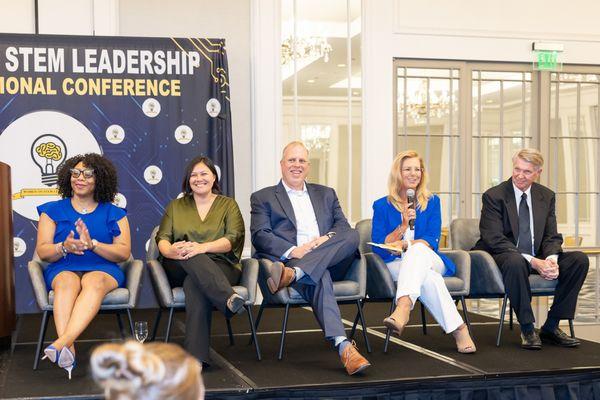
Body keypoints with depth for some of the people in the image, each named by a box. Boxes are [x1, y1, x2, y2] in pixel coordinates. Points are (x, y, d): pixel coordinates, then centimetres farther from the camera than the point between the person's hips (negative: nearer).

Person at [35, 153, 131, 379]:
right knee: (67, 282, -36)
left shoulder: (114, 214, 14)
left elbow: (124, 253, 2)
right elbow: (42, 251, 7)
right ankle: (67, 350, -52)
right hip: (63, 269, 1)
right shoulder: (53, 211, 16)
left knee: (94, 282, -37)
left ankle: (61, 343, -54)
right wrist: (65, 247, -16)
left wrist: (92, 244, -15)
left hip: (103, 269, -1)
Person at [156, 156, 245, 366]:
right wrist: (170, 251, -19)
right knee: (190, 257, -37)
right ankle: (228, 299, -60)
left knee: (195, 284, -38)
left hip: (220, 266, -1)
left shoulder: (228, 205, 15)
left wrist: (203, 247, -22)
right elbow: (162, 238, 8)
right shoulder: (176, 206, 23)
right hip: (180, 268, 1)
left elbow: (232, 239, -2)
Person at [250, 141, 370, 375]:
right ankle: (344, 347, -54)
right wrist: (293, 251, -18)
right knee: (319, 277, -38)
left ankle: (291, 274, -43)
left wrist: (327, 239, -9)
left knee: (353, 235, -28)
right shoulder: (263, 198, 17)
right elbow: (259, 235, 1)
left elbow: (344, 227, 16)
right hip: (291, 259, -4)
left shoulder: (326, 194, 29)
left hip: (330, 261, 4)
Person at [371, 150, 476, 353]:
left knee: (418, 250, -39)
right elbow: (378, 247, 1)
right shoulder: (382, 206, 11)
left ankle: (403, 307, -60)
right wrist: (403, 225, -12)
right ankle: (457, 328, -42)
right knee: (428, 278, -37)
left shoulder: (432, 202, 15)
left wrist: (405, 245, -19)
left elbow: (432, 241, 0)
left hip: (427, 260, 0)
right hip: (396, 265, 0)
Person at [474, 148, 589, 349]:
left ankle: (551, 327, -8)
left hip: (537, 259, 6)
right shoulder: (493, 196, -9)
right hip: (503, 257, -6)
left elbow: (552, 236, 7)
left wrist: (551, 259, -18)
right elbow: (495, 240, -17)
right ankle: (527, 329, -23)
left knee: (579, 259, -14)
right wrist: (532, 262, -27)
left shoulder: (547, 196, 8)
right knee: (516, 262, -40)